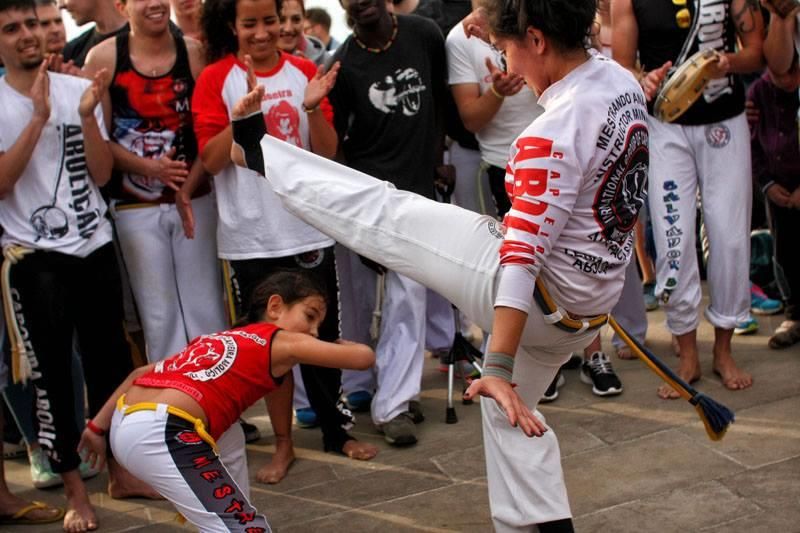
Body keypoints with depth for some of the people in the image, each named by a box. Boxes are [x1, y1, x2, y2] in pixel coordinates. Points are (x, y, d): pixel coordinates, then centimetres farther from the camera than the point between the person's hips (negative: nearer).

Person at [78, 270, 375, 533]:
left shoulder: (222, 339, 28)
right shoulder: (282, 341, 8)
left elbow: (142, 372, 27)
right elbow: (363, 357, 5)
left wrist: (99, 426, 32)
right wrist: (340, 345, 26)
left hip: (123, 422, 9)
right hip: (162, 433, -9)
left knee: (228, 434, 32)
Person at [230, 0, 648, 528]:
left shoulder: (551, 137, -25)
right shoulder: (622, 79, 0)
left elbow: (525, 253, -28)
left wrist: (499, 368, -27)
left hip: (537, 294, -8)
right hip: (585, 309, 8)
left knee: (385, 212, 2)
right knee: (511, 411, 28)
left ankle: (260, 150, 17)